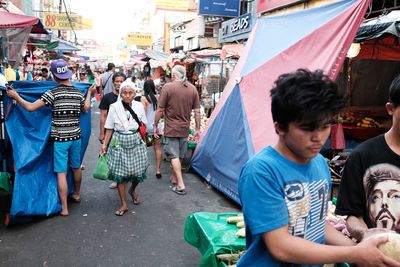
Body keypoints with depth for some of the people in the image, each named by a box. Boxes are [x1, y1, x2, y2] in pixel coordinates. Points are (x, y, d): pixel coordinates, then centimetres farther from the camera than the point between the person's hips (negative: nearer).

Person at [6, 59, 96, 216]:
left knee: (61, 172, 0)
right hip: (75, 136, 5)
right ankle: (76, 194, 42)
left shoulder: (53, 93, -13)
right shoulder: (78, 92, 1)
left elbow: (30, 107, -16)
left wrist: (16, 96, -1)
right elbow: (85, 109, 19)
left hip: (59, 138, -5)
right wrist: (89, 93, 31)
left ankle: (64, 208, 5)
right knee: (76, 167, 21)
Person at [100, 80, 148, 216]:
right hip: (119, 143, -1)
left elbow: (143, 125, 9)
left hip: (136, 142, 1)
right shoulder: (114, 107, -6)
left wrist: (143, 140, 6)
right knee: (120, 173, 3)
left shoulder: (139, 106, -2)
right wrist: (104, 144, -3)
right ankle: (123, 204, 16)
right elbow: (109, 128, 0)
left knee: (138, 171, 5)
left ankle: (132, 190, 39)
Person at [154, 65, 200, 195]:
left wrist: (155, 126, 1)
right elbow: (197, 111, 2)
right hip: (185, 128, 4)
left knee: (174, 156, 0)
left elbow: (160, 110, -10)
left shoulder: (168, 87, -11)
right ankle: (174, 178, 31)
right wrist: (197, 129, 10)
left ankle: (180, 184, -4)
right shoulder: (192, 89, 1)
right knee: (179, 156, 16)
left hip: (171, 128, -4)